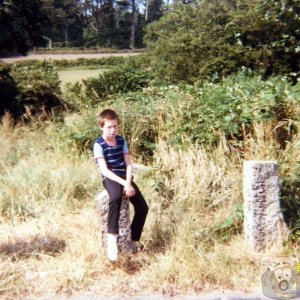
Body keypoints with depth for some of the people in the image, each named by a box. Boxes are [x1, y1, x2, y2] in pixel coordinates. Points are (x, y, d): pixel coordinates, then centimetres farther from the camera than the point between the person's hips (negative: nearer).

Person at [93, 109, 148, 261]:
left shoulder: (121, 141, 8)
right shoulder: (99, 144, -8)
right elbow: (104, 170, -15)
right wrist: (123, 183, -23)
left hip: (125, 177, 5)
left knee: (143, 207, -10)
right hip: (110, 178, -5)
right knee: (116, 197, -39)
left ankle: (134, 240, 10)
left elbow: (129, 164, 4)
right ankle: (112, 239, -34)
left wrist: (128, 183, -13)